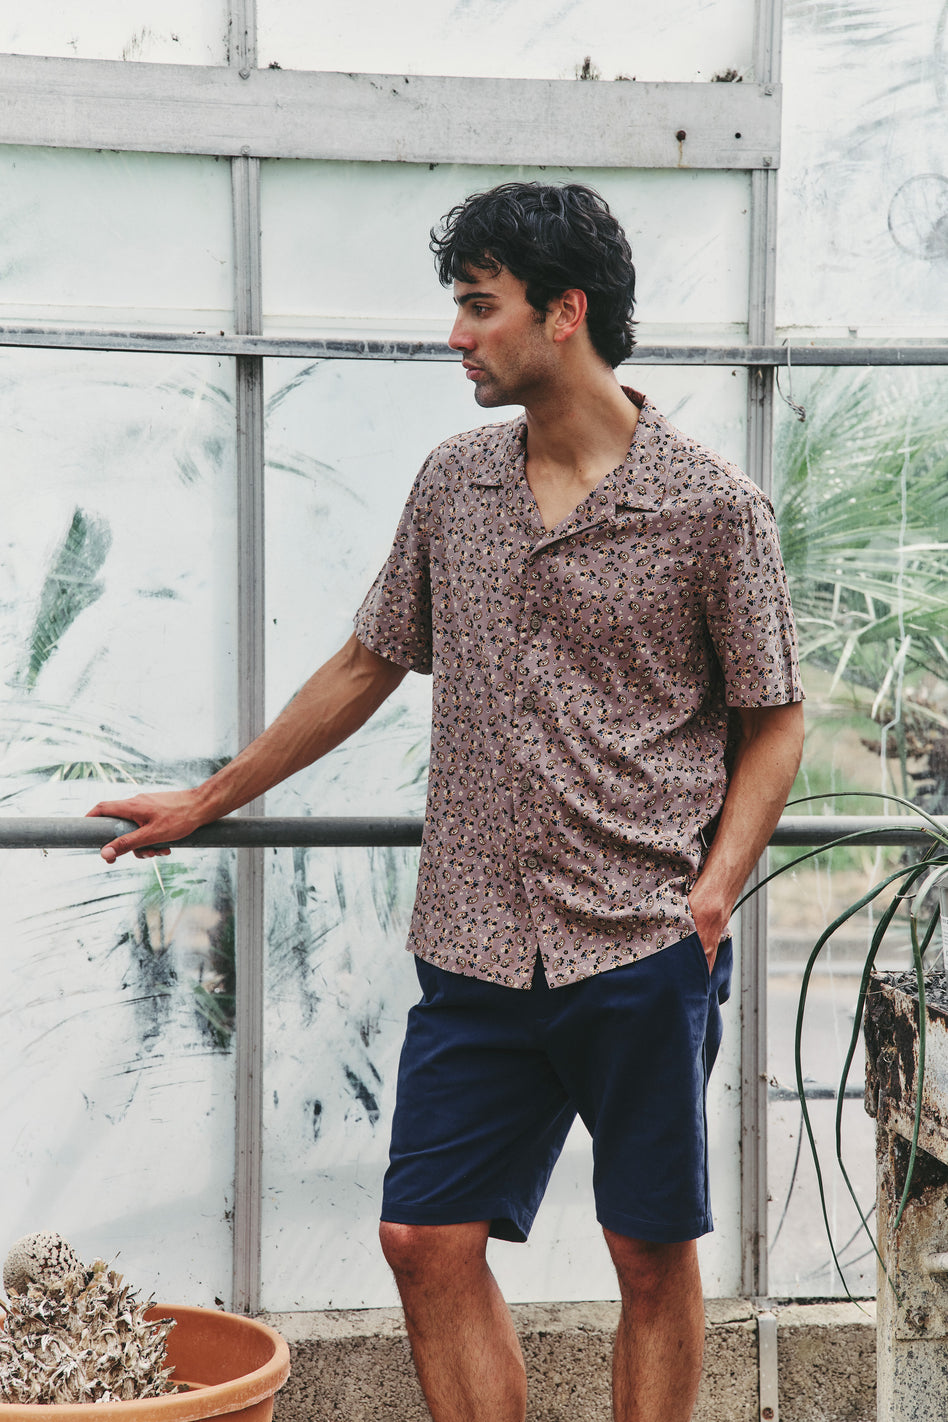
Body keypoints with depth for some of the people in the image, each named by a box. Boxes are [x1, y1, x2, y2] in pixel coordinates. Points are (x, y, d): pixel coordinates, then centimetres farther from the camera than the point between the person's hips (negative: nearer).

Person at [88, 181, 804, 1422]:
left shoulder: (712, 507, -5)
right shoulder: (454, 483, 8)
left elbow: (773, 722, 2)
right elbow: (367, 666, 19)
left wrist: (717, 884, -12)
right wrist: (207, 801, 23)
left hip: (645, 953, -4)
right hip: (475, 948, 4)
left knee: (653, 1259, 5)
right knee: (429, 1241, 3)